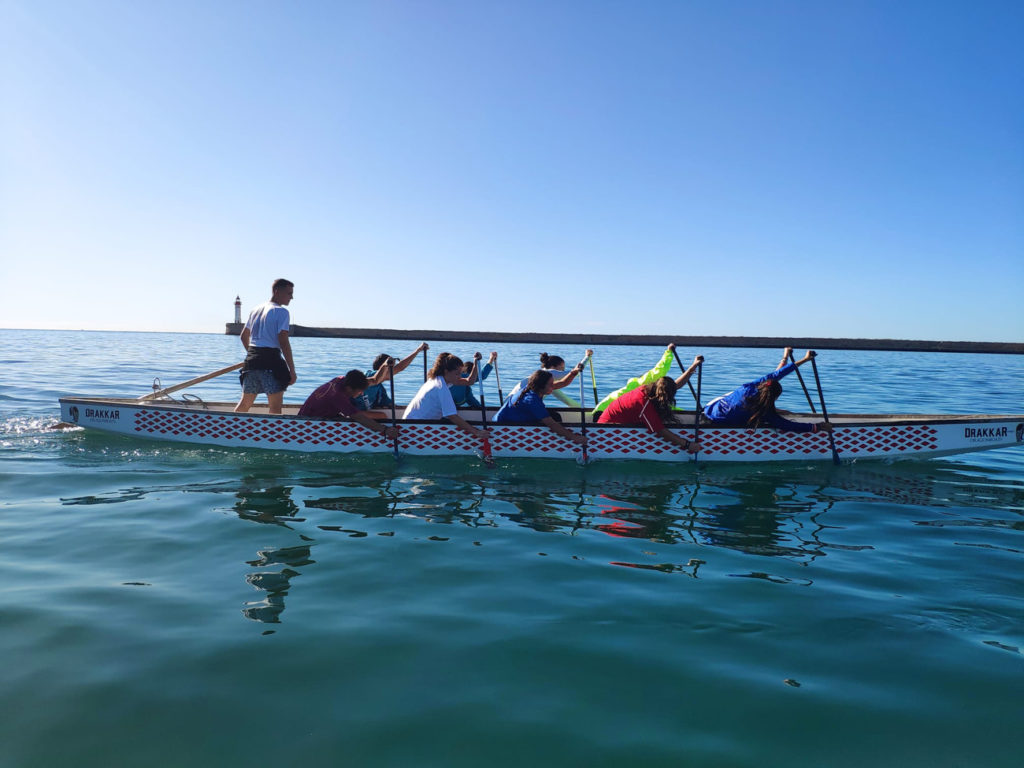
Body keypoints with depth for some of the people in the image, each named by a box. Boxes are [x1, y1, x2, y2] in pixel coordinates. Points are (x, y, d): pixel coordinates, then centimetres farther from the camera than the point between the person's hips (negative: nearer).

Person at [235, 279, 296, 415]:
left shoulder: (256, 310, 18)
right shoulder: (281, 311, -6)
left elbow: (243, 336, 25)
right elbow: (283, 342, -14)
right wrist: (292, 370, -13)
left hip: (251, 358, 8)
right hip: (271, 359, -7)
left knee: (245, 403, 16)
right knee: (275, 406, -3)